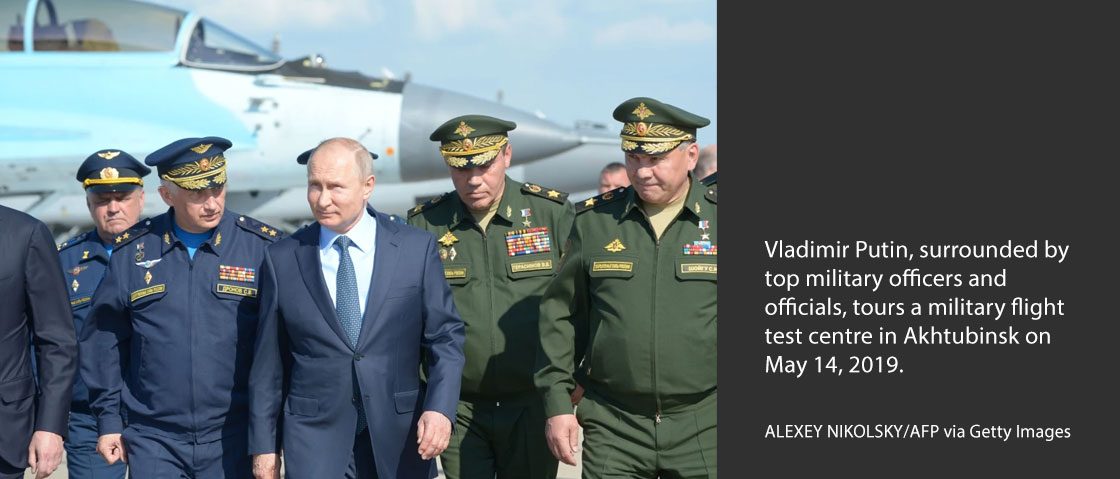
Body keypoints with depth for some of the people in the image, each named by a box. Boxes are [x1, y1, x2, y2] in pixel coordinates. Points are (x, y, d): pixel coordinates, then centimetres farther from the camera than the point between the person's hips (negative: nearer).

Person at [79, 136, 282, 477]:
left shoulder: (264, 247, -1)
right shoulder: (131, 251, 4)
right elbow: (104, 340, 11)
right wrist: (109, 419, 8)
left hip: (235, 440, -1)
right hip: (153, 443, 1)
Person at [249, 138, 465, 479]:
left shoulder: (417, 248, 0)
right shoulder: (283, 259, 3)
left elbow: (445, 336, 1)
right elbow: (269, 361, 6)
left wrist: (440, 409, -14)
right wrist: (264, 444, 6)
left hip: (400, 436, 1)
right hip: (315, 435, 0)